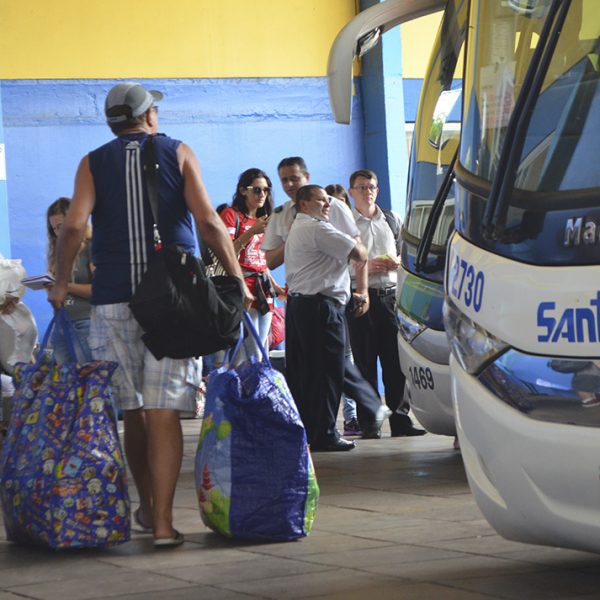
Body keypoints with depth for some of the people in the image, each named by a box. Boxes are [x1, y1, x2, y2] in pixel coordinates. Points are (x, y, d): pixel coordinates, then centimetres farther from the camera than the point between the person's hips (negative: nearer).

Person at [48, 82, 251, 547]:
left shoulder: (93, 163, 8)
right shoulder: (178, 154, 6)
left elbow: (74, 225, -6)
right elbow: (208, 221, -5)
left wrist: (62, 282, 5)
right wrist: (238, 281, -2)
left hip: (114, 299, 2)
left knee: (132, 411, 13)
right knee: (164, 413, -5)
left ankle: (147, 508, 25)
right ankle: (163, 522, -12)